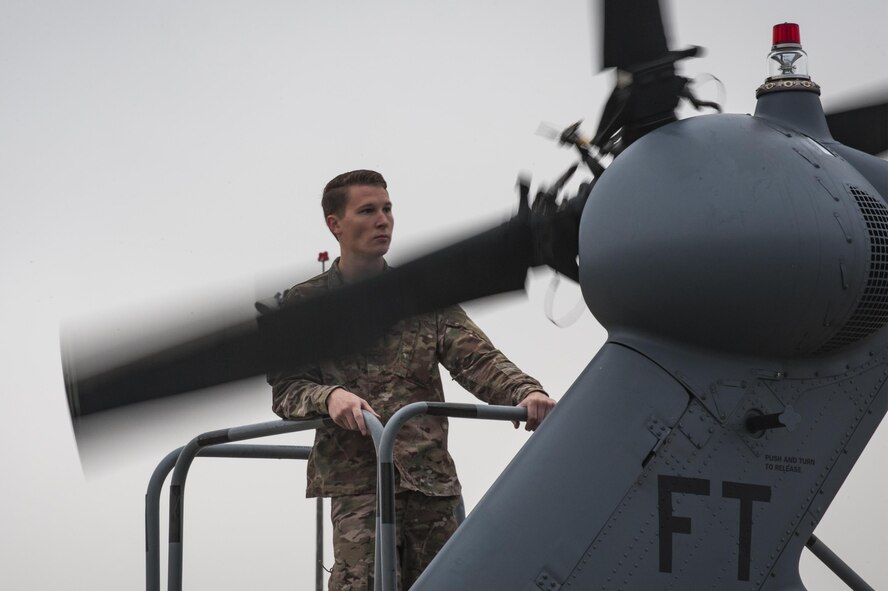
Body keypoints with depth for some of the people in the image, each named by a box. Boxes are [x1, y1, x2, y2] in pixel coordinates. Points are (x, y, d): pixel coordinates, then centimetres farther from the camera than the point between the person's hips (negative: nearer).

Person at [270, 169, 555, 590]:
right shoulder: (304, 304, 7)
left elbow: (475, 358, 1)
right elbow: (286, 389, 1)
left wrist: (524, 391, -20)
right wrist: (329, 396, -22)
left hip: (432, 476, 3)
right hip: (357, 477, -3)